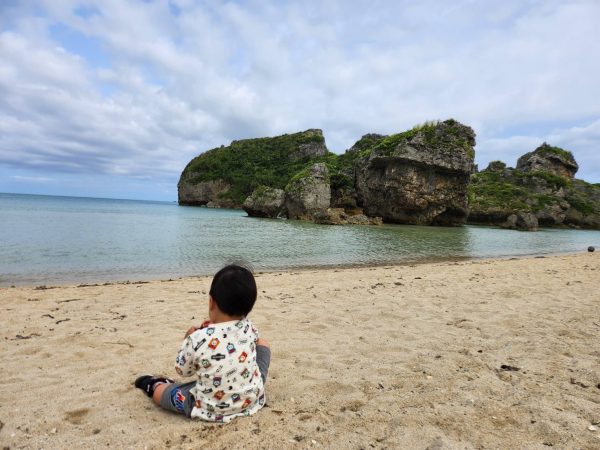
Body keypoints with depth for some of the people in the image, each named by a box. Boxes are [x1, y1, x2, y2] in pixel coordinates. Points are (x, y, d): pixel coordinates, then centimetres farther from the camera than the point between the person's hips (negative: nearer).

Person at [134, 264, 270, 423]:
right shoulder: (248, 327, -14)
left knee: (160, 389, 16)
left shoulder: (197, 339, -26)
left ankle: (155, 386, 50)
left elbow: (183, 370, -6)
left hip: (211, 411, -3)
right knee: (262, 344, 23)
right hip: (252, 400, 3)